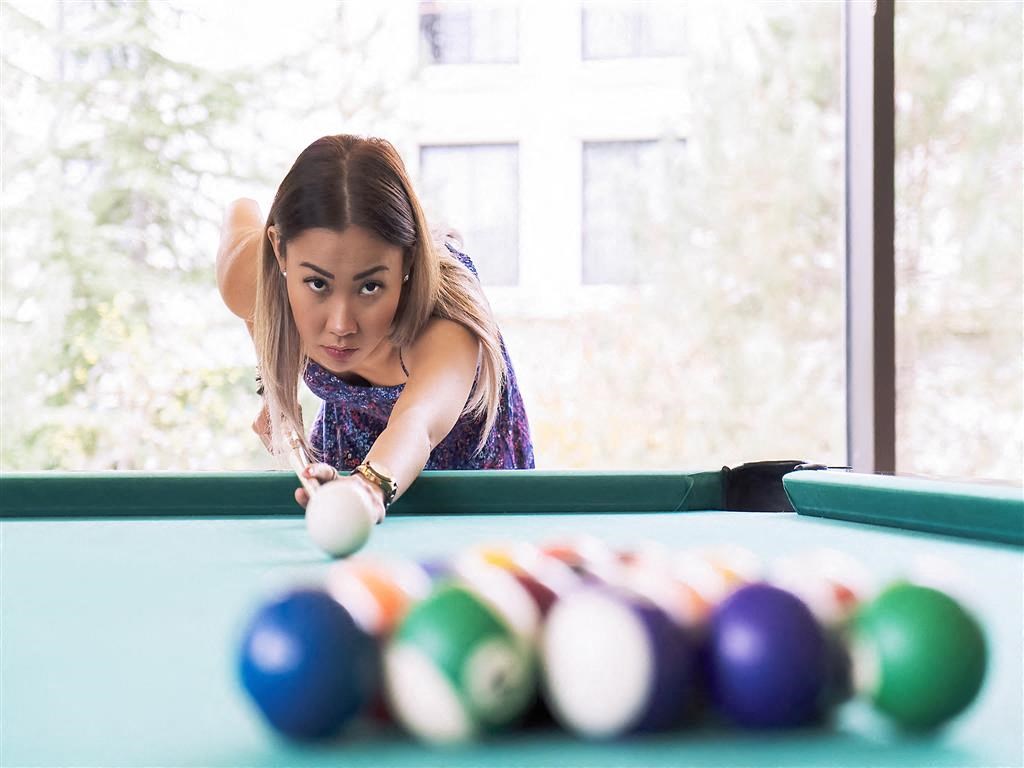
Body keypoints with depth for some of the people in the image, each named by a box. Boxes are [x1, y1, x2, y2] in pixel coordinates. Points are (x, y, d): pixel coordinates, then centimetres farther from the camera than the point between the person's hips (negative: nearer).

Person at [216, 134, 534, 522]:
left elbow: (415, 423, -59)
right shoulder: (250, 276, -27)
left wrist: (369, 486, -82)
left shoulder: (443, 307, -40)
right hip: (341, 460, 3)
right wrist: (274, 383, -3)